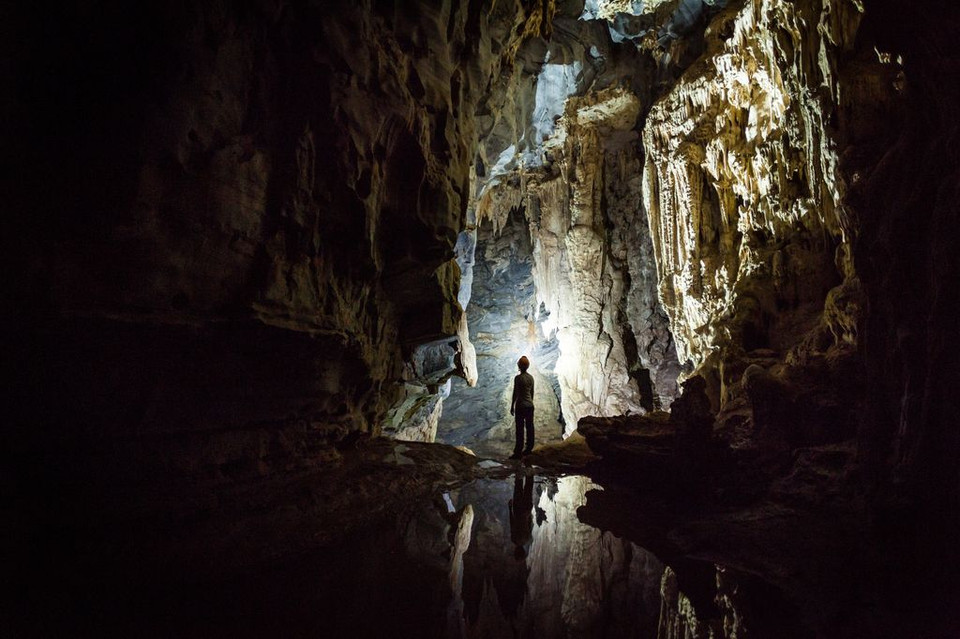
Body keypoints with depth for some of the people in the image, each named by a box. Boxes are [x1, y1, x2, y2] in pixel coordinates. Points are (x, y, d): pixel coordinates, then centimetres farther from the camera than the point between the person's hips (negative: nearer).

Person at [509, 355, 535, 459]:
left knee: (520, 429, -4)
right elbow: (532, 392, 12)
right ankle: (529, 448, 23)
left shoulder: (518, 378, -15)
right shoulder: (531, 377, 4)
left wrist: (512, 406, -5)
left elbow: (515, 393, -13)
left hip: (520, 406, -6)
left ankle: (517, 453, -2)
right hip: (530, 405, 6)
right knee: (529, 427, 13)